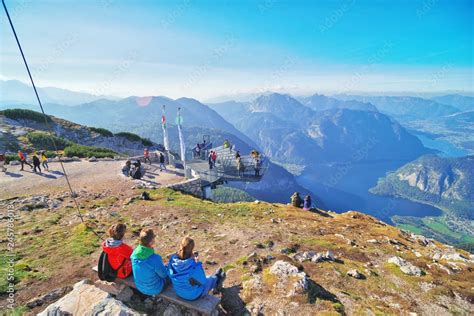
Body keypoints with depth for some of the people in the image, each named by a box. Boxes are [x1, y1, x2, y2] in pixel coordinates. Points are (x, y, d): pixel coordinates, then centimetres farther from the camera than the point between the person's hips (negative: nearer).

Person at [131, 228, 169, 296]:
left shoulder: (134, 253, -19)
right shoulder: (155, 259, -37)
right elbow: (164, 274, -18)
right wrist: (165, 267, 3)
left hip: (140, 287, 6)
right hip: (154, 290, -6)